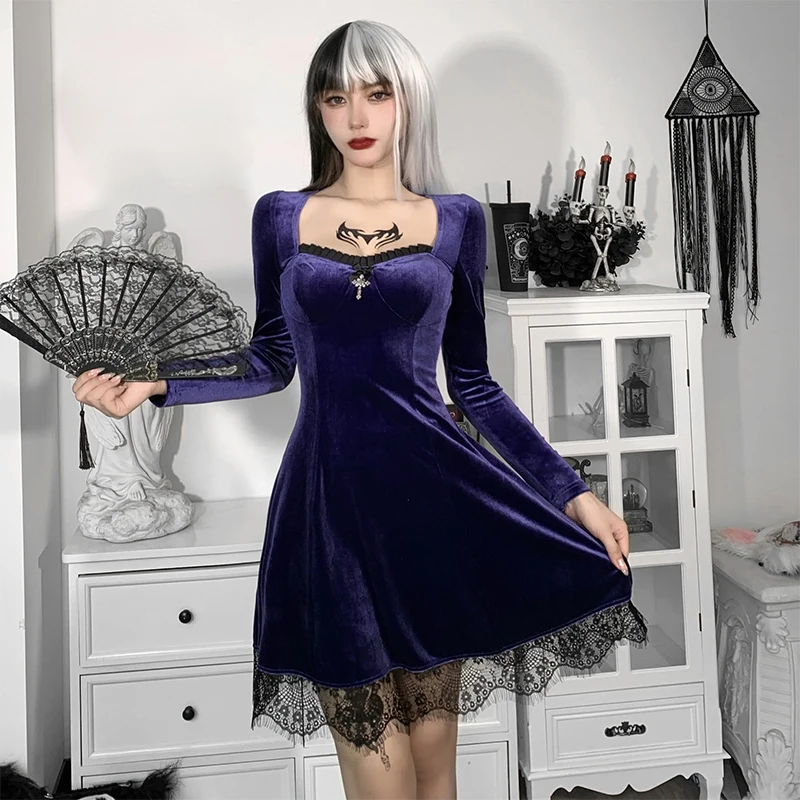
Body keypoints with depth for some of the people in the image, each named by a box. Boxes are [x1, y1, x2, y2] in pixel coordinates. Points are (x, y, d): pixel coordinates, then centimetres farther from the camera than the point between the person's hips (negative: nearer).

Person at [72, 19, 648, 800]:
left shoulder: (455, 220, 4)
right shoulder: (281, 217, 6)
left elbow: (473, 384, 6)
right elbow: (272, 362, 13)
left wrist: (572, 492, 2)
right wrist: (154, 385, 1)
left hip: (434, 497, 0)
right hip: (328, 506, 0)